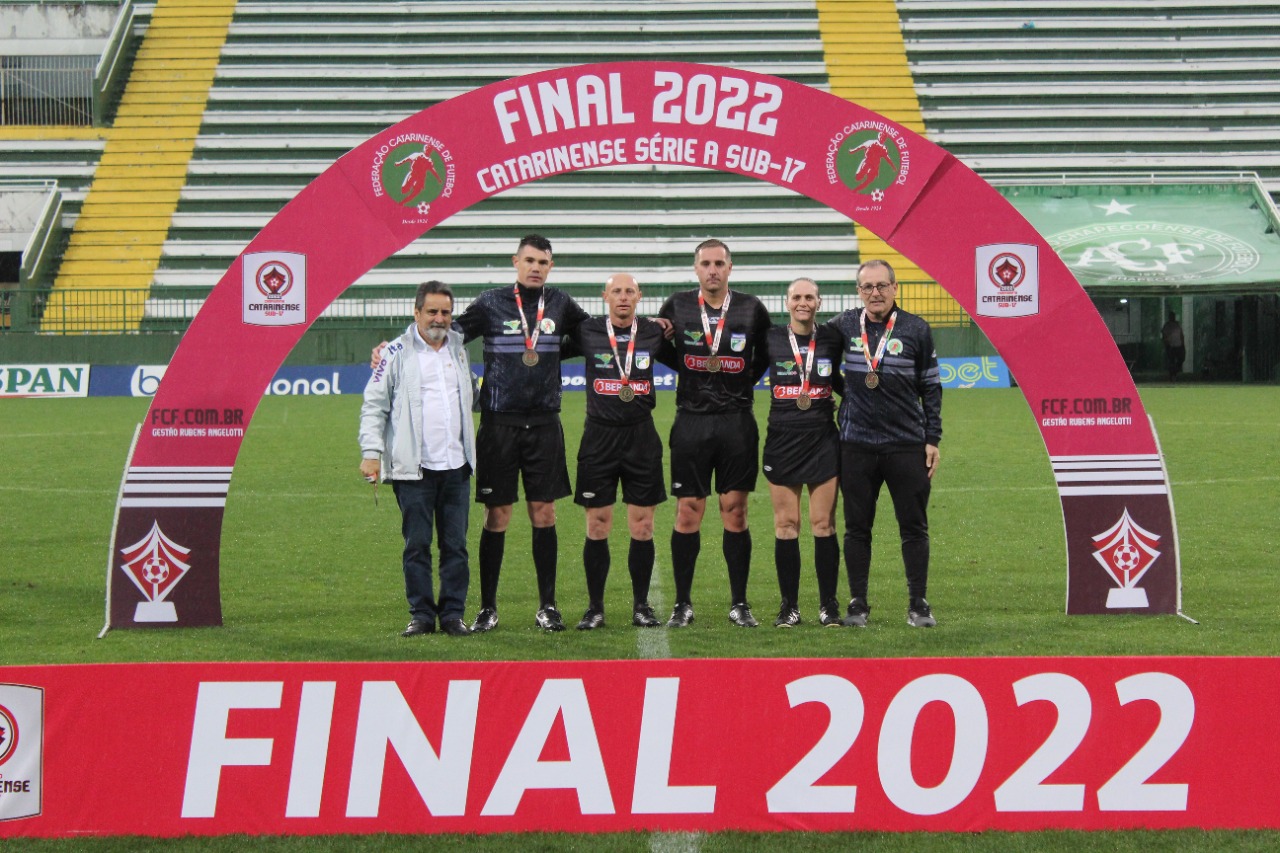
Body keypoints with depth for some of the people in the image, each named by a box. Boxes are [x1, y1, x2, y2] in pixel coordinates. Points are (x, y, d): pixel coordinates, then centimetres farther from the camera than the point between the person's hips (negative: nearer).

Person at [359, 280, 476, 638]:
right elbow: (374, 405, -1)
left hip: (456, 466, 4)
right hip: (413, 469, -4)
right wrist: (371, 452, -10)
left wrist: (469, 449, 19)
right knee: (417, 545, -2)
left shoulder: (459, 348, 14)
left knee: (455, 544, 3)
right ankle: (421, 614, 5)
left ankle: (453, 612, 9)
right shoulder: (397, 353, 0)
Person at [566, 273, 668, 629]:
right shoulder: (588, 332, 1)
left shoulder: (653, 333, 3)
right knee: (597, 526, 0)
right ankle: (595, 607, 8)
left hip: (642, 436, 1)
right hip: (599, 436, -1)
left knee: (642, 526, 2)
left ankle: (641, 606, 12)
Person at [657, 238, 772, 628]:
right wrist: (691, 370, 5)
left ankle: (740, 603, 9)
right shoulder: (677, 306, 2)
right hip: (691, 421, 0)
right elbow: (660, 348, 17)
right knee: (688, 513, 0)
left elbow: (766, 355, 16)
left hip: (737, 422, 0)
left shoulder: (752, 309, 2)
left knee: (735, 512, 1)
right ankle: (683, 604, 9)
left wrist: (747, 380, 5)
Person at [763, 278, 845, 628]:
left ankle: (829, 605, 6)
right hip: (782, 439, 0)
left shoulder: (831, 338, 5)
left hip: (823, 440, 0)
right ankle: (789, 606, 7)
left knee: (824, 524, -1)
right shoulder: (770, 339, 3)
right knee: (785, 525, 1)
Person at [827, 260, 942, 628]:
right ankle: (857, 604, 13)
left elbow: (931, 387, 6)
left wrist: (932, 439, 3)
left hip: (907, 445, -1)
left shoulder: (916, 330, 1)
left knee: (914, 527, 2)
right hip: (856, 445, 1)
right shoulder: (843, 326, 3)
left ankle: (918, 605, 9)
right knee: (857, 528, 5)